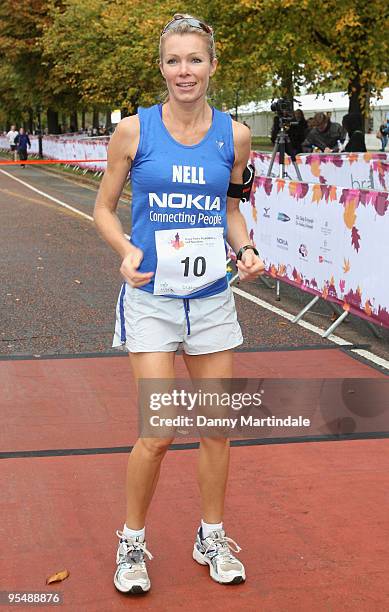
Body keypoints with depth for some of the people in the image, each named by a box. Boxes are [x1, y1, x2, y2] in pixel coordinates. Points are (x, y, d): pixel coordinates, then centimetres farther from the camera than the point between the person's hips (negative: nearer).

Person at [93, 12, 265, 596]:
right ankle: (132, 542, 19)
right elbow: (104, 208, 3)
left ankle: (211, 538, 31)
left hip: (213, 297, 3)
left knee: (217, 426, 10)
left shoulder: (233, 134, 1)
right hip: (152, 297, -3)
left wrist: (246, 248, -5)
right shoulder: (134, 130, -6)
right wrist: (126, 251, -16)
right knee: (158, 432, -6)